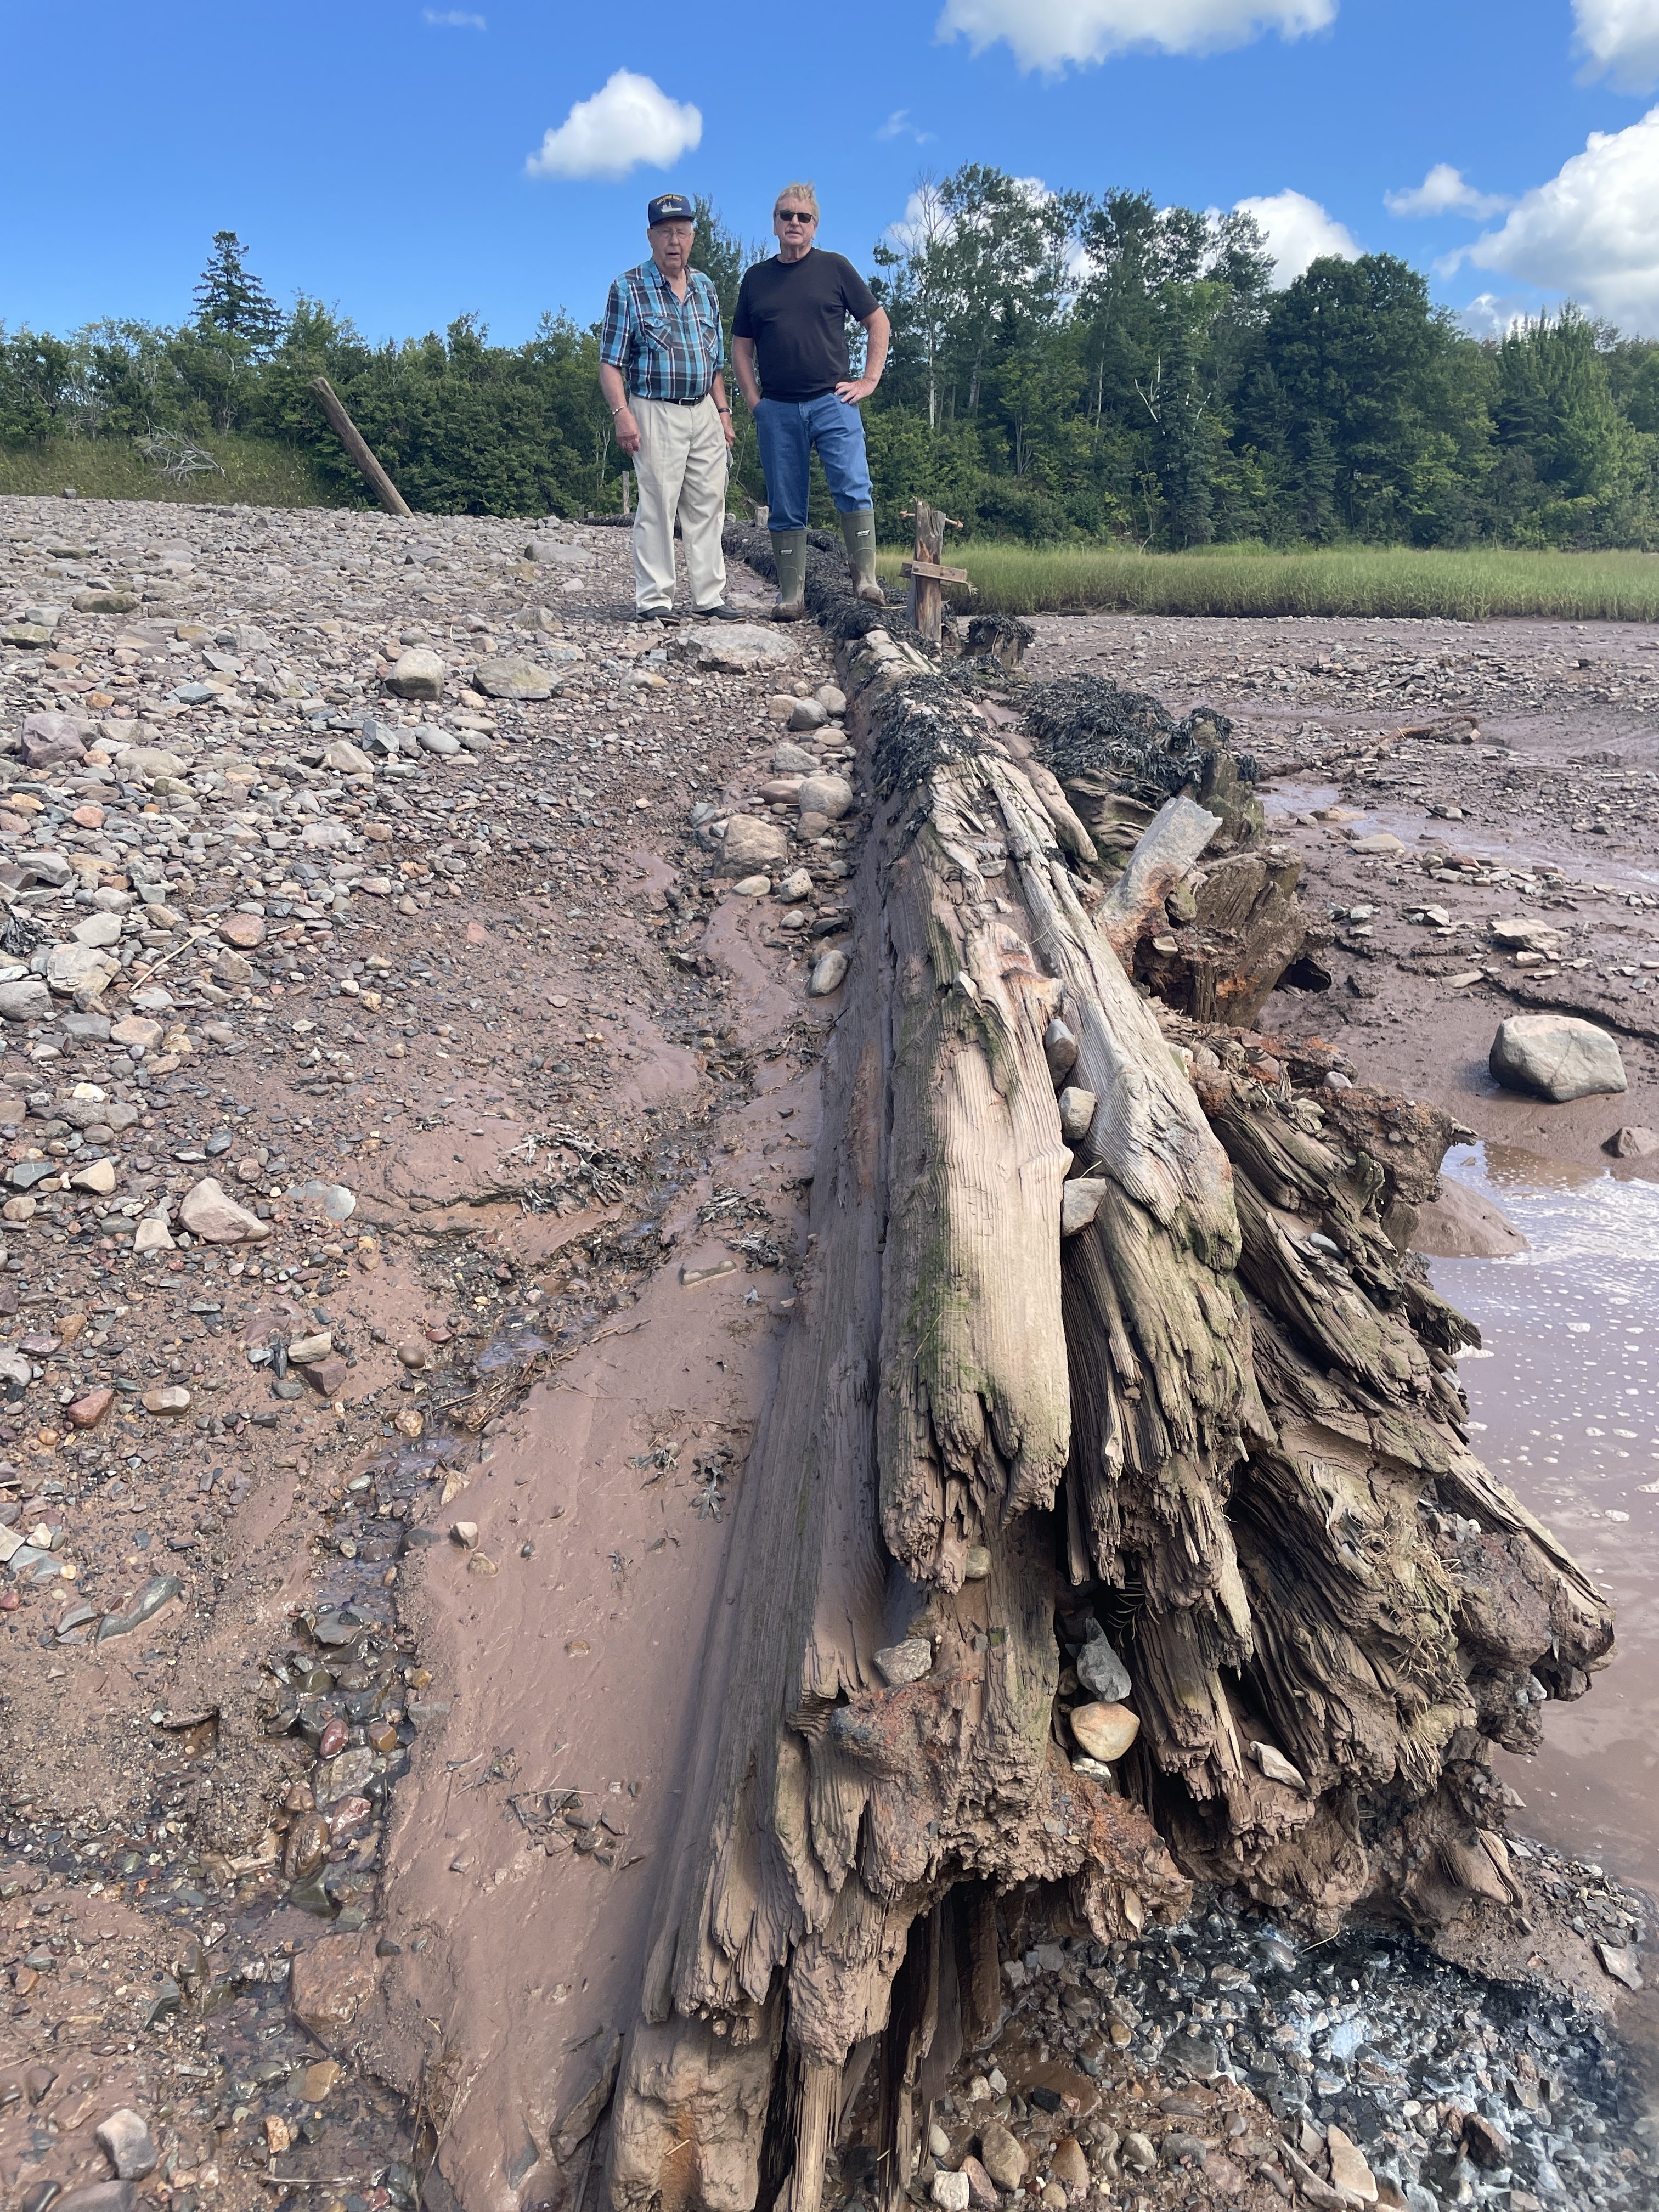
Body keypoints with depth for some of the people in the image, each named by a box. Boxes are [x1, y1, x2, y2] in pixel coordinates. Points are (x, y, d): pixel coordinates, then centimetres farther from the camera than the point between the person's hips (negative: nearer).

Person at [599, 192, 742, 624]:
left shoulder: (705, 288, 15)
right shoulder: (628, 288, -1)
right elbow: (610, 361, -5)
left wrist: (723, 411, 13)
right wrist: (622, 414, -17)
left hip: (704, 413, 5)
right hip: (656, 412, -5)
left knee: (708, 507, 5)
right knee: (657, 506, -7)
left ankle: (710, 597, 10)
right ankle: (653, 600, -4)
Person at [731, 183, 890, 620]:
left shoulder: (834, 268, 8)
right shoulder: (756, 278, 14)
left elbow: (879, 324, 10)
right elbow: (741, 346, 17)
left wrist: (869, 380, 1)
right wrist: (752, 399, 4)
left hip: (833, 402, -2)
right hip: (777, 410, 2)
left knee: (853, 488, -18)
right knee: (785, 508, 1)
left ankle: (866, 579, -14)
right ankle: (791, 596, 5)